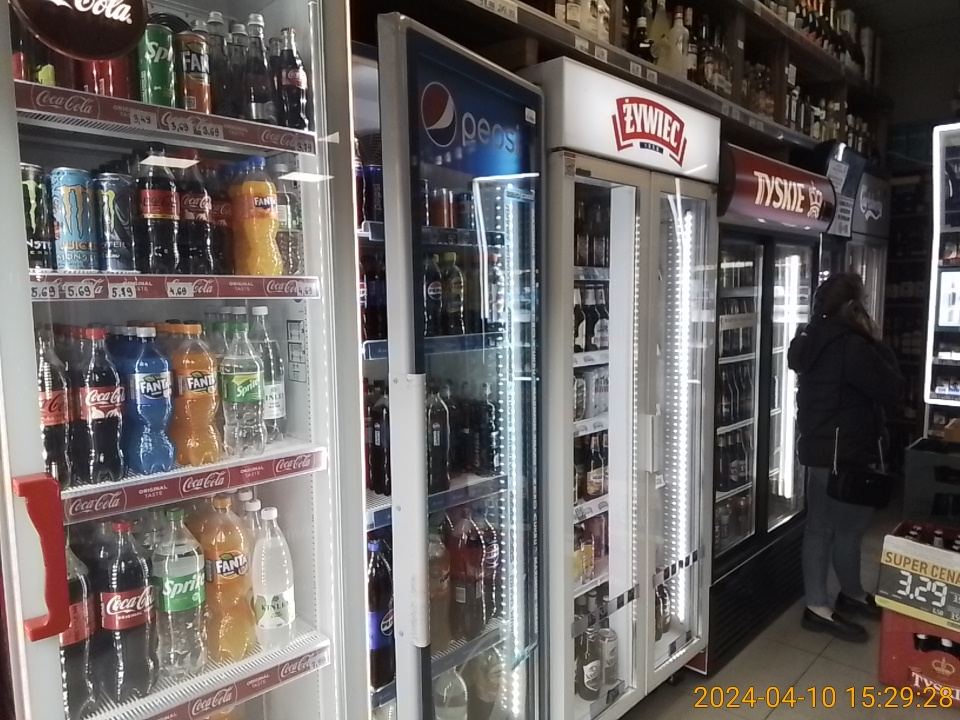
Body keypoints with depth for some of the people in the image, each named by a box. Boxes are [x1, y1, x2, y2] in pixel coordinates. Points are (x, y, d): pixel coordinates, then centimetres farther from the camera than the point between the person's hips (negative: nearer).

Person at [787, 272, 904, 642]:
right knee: (849, 529, 8)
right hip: (846, 453, -9)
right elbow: (892, 390, -12)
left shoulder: (811, 342, 9)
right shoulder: (852, 347, -20)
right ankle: (853, 596, 27)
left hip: (817, 449, 9)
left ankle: (818, 606, 24)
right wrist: (878, 344, -4)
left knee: (819, 527, 13)